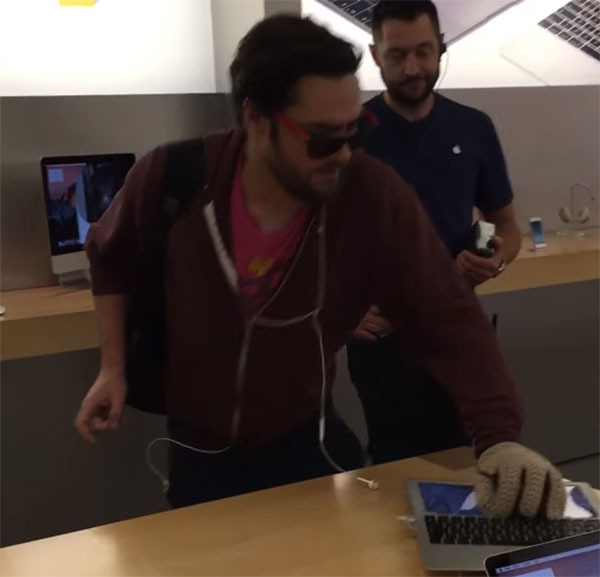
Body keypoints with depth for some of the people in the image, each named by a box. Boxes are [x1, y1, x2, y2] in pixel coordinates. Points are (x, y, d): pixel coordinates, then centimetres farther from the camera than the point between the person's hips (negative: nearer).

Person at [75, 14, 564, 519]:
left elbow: (451, 322, -23)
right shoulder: (168, 179, -21)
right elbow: (110, 258, 2)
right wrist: (113, 368, -5)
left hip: (306, 441, 0)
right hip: (197, 449, 0)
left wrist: (500, 436, -38)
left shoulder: (376, 198, -25)